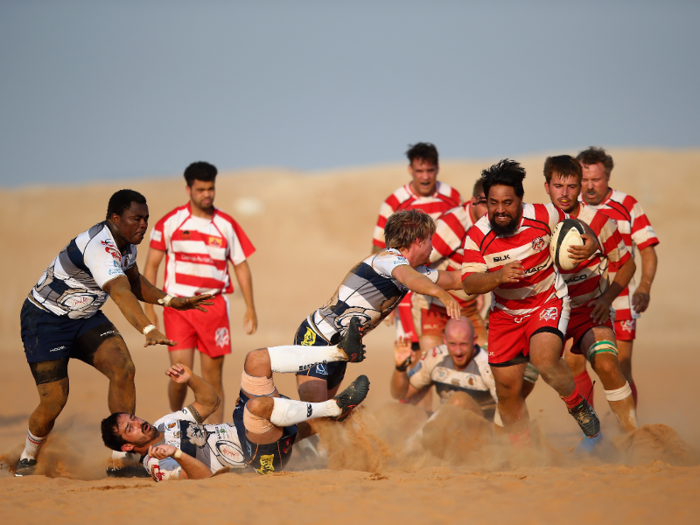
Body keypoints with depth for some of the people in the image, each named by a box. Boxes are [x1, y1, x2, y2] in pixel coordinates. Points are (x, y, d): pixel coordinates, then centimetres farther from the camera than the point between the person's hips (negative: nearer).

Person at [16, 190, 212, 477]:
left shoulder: (125, 242, -2)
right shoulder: (99, 248, -32)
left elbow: (134, 282, 16)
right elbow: (121, 292, -48)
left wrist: (170, 300, -1)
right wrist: (148, 330, -62)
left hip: (86, 317, 8)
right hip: (45, 320, -8)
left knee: (123, 368, -15)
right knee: (54, 401, -10)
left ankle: (121, 458, -12)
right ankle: (28, 458, 20)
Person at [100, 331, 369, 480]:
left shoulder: (163, 424, 15)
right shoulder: (157, 465, -11)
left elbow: (209, 402, 19)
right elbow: (204, 476, -22)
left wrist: (190, 379, 1)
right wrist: (177, 454, -40)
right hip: (263, 457, -9)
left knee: (256, 359, -3)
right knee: (259, 404, -40)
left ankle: (340, 351, -9)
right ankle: (335, 407, -23)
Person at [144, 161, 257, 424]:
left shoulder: (227, 225, 5)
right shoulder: (170, 223, 1)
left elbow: (241, 267, 12)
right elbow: (151, 266, 6)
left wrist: (250, 309, 7)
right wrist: (148, 309, 2)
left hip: (214, 306, 2)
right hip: (178, 305, -2)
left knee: (213, 376, 2)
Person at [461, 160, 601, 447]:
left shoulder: (543, 216, -15)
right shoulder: (477, 236, -15)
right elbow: (468, 283, -18)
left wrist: (590, 243, -19)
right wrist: (498, 277, -36)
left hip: (548, 301, -2)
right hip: (505, 312, 3)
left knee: (545, 361, -29)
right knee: (507, 390, 6)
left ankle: (577, 405, 2)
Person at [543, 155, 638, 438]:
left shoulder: (597, 221, -9)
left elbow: (626, 264, 4)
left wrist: (607, 298, -9)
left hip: (590, 311, -3)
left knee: (606, 364, -28)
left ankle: (634, 434, -18)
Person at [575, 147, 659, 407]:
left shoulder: (628, 206, 0)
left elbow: (648, 250, -1)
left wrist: (644, 288, -16)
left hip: (619, 302, -2)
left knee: (621, 371, -4)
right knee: (574, 366, -5)